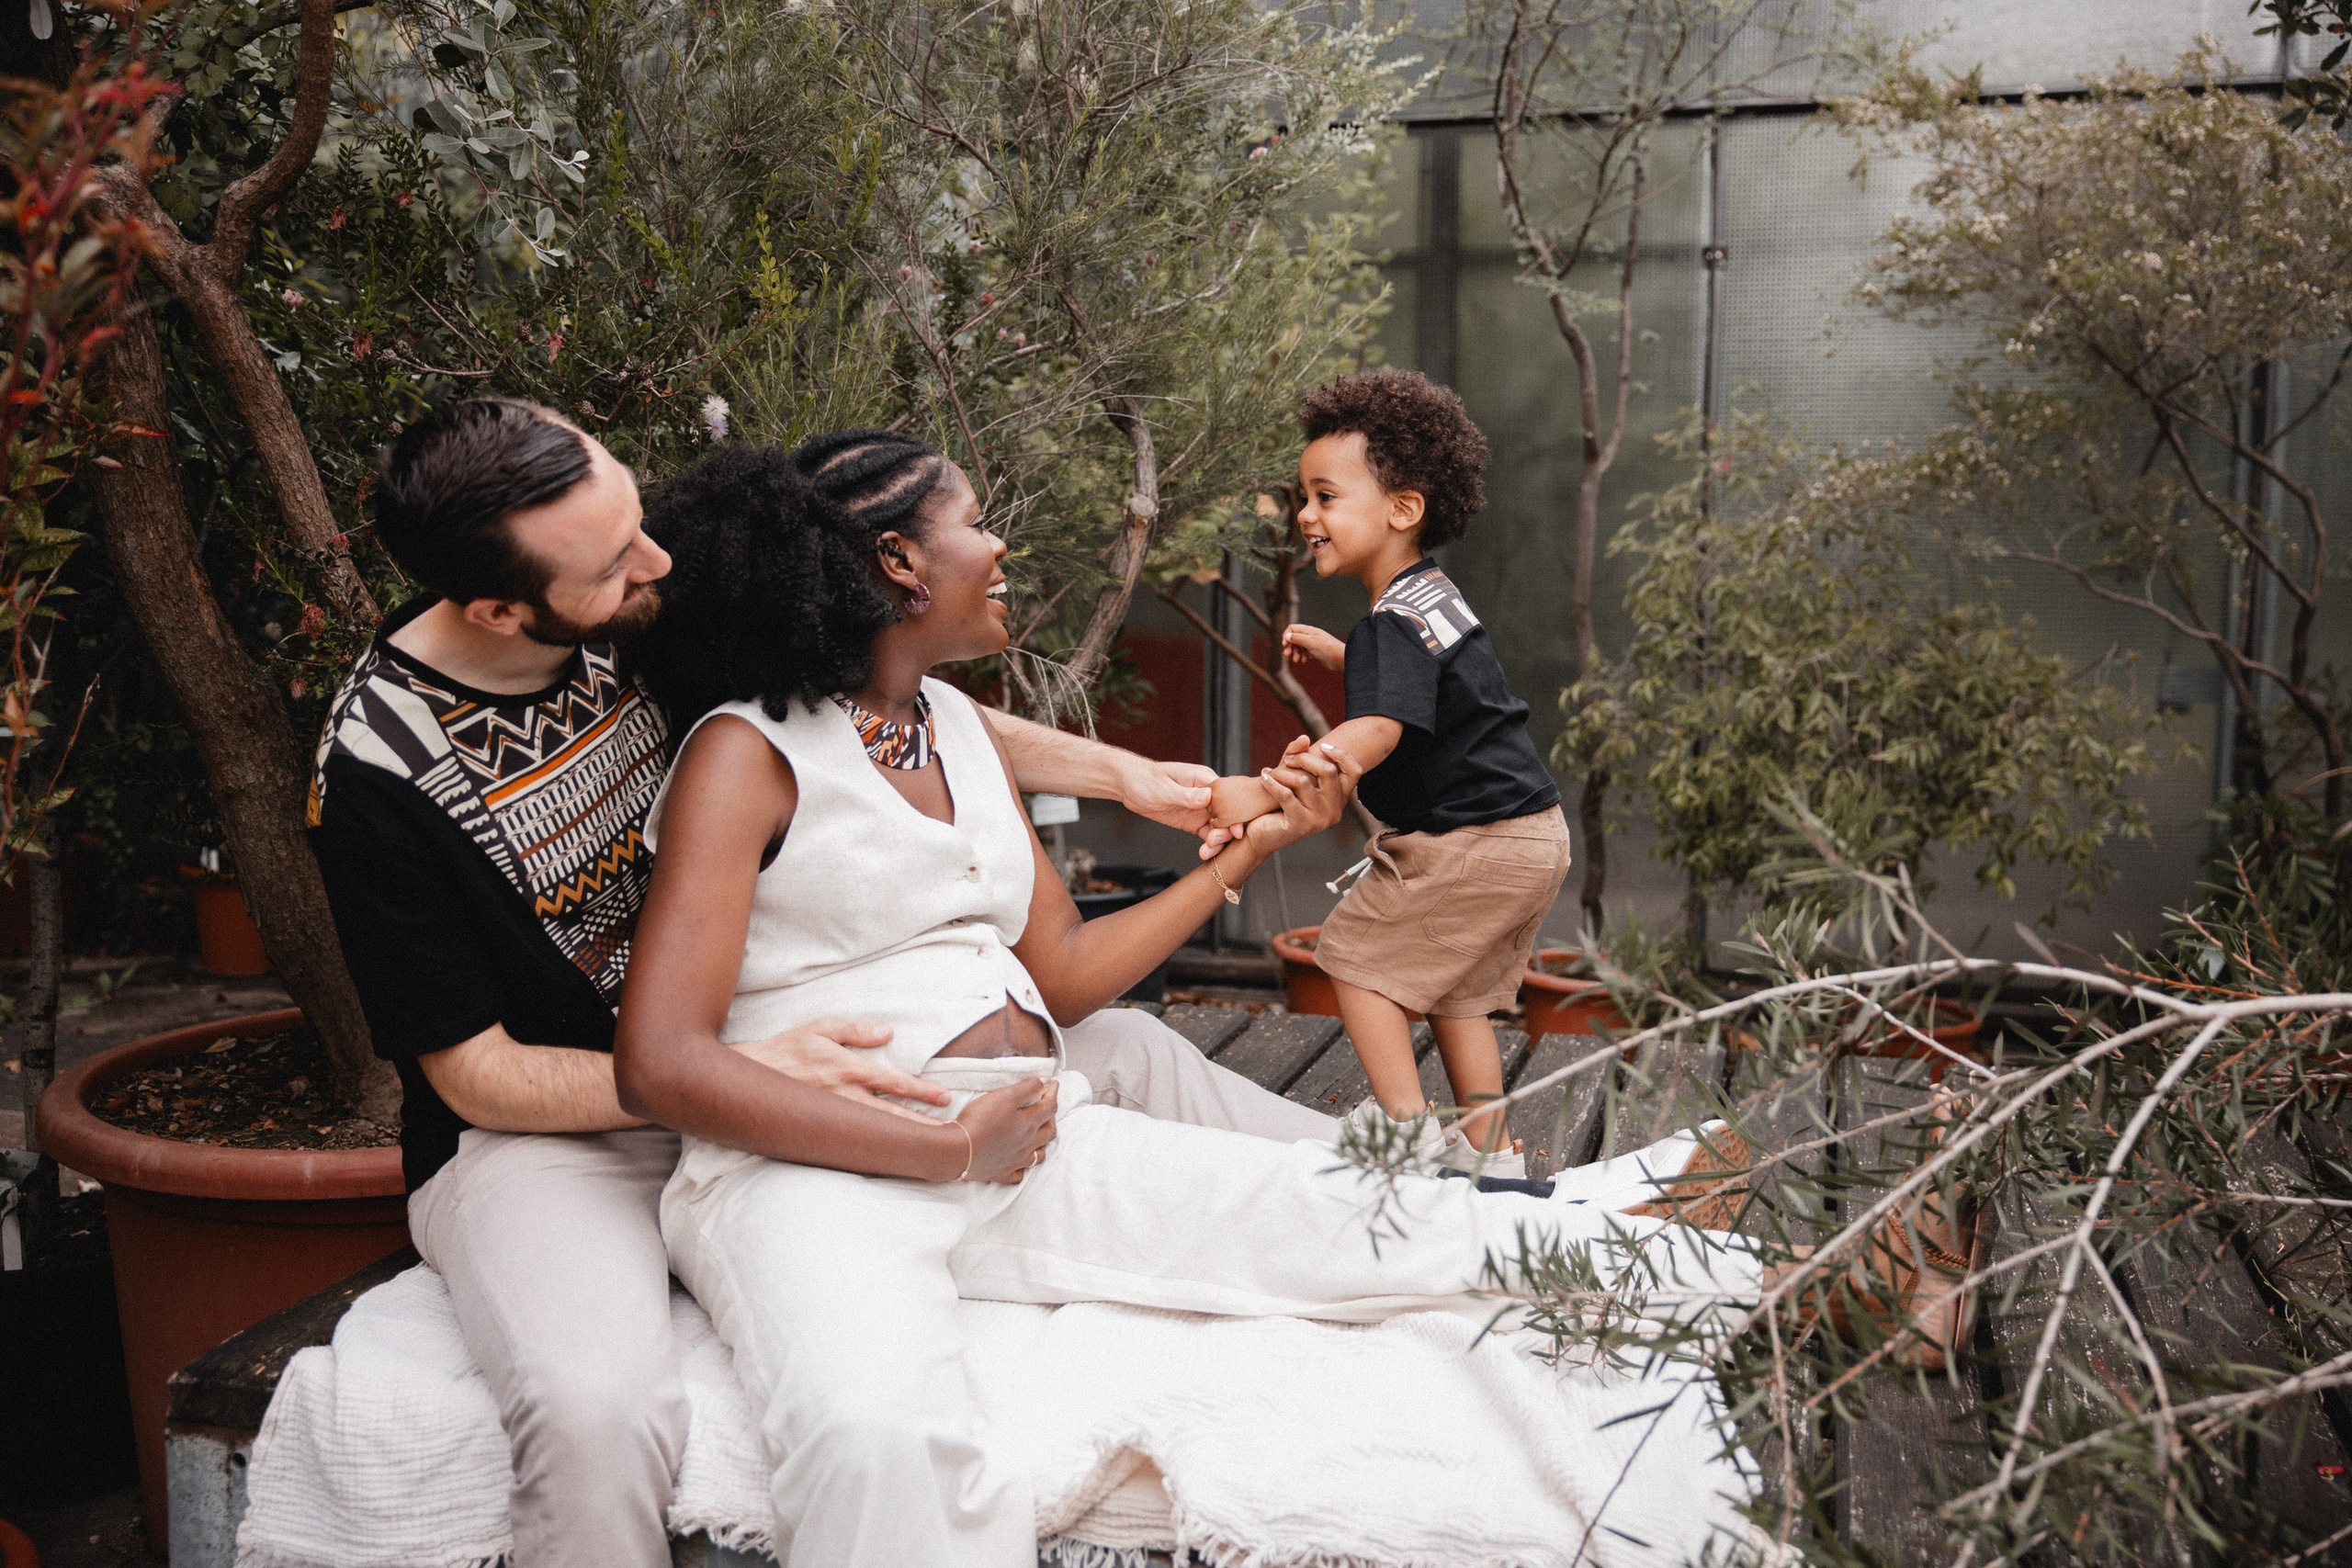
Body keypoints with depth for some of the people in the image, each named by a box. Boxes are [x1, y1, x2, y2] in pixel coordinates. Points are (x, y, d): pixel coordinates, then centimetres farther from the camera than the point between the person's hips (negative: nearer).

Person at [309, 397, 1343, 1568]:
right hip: (546, 1131, -5)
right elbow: (476, 1074, -18)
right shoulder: (379, 772, -23)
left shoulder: (641, 618, -8)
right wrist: (748, 1073, -31)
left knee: (1119, 1051, 2)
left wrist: (1123, 775, 5)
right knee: (599, 1414, -38)